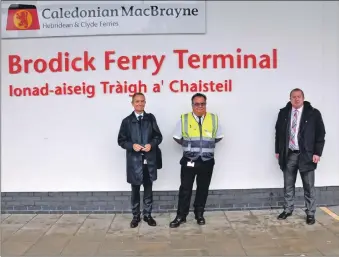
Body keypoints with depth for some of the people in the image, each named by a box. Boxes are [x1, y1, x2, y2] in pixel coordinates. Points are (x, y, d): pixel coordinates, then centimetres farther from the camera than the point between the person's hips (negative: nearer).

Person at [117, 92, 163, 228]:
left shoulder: (151, 118, 5)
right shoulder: (127, 121, 1)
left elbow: (158, 136, 5)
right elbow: (121, 140, 1)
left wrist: (151, 144, -14)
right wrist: (132, 145, -16)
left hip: (149, 159, 1)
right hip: (134, 160, -1)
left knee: (148, 189, 11)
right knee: (135, 190, 10)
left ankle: (147, 214, 24)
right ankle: (136, 216, 23)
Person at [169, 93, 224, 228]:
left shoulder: (214, 119, 0)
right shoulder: (184, 119, -4)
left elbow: (218, 137, 13)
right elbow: (177, 137, 8)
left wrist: (207, 144, 8)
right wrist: (188, 145, 6)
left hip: (207, 161, 2)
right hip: (189, 161, -1)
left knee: (203, 189, 12)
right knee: (185, 189, 3)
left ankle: (199, 214, 28)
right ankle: (181, 216, 14)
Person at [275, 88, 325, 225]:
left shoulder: (313, 113, -4)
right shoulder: (283, 113, 5)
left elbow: (320, 134, -3)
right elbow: (278, 132, 11)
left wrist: (317, 153, -9)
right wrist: (278, 151, 8)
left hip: (306, 155, -3)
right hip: (288, 154, 3)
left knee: (309, 186, 6)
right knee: (288, 185, 12)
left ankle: (310, 213, 17)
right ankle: (288, 209, 25)